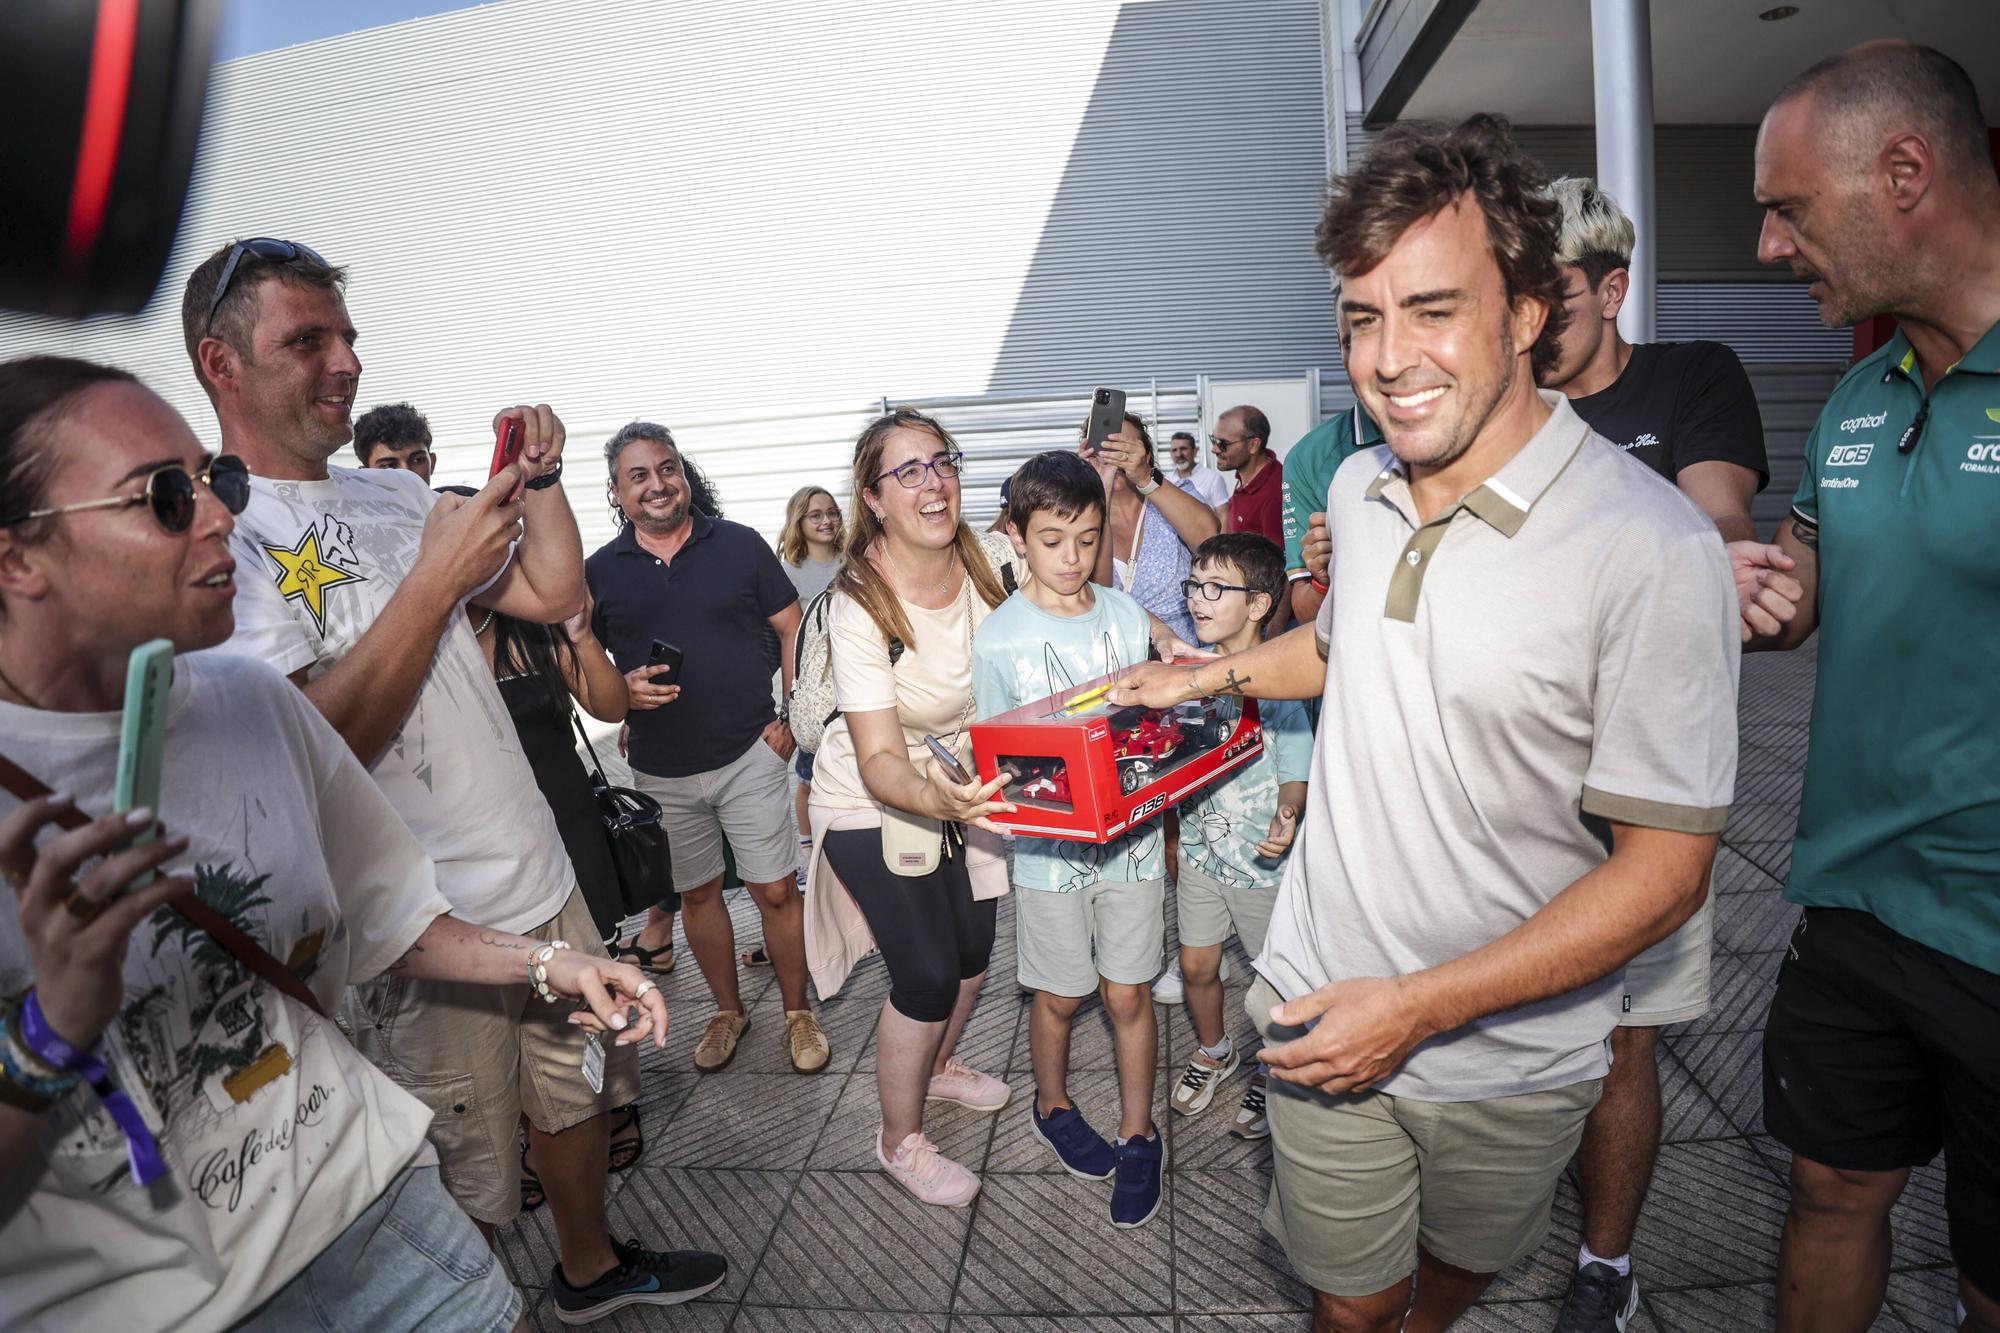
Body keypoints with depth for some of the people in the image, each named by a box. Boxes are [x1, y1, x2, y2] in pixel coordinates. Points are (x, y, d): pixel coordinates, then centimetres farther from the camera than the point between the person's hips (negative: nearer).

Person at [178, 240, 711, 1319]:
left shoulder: (395, 495, 9)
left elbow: (556, 595, 11)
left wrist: (540, 478, -3)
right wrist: (435, 579, -22)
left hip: (542, 881, 8)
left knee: (580, 1093, 25)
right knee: (461, 1197, 10)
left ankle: (591, 1267, 48)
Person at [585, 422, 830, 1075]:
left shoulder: (739, 545, -2)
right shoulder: (599, 571, 2)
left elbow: (795, 630, 3)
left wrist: (791, 716, -6)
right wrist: (623, 689, -14)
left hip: (750, 755, -2)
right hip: (662, 771, 2)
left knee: (776, 891, 1)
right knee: (696, 894, 15)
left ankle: (798, 1013, 22)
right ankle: (728, 1011, 35)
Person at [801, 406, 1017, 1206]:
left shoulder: (988, 562, -15)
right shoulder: (859, 607, -29)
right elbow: (880, 761, -34)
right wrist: (935, 797, -53)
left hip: (960, 782, 6)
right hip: (875, 800, -5)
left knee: (976, 943, 15)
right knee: (928, 973, -6)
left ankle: (938, 1066, 47)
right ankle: (900, 1141, 21)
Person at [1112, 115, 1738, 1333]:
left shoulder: (1652, 549, -23)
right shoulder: (1358, 487, -4)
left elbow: (1666, 871, -20)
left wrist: (1419, 1007, -21)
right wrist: (1214, 672, 12)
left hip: (1510, 1060, -2)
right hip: (1319, 1006, 3)